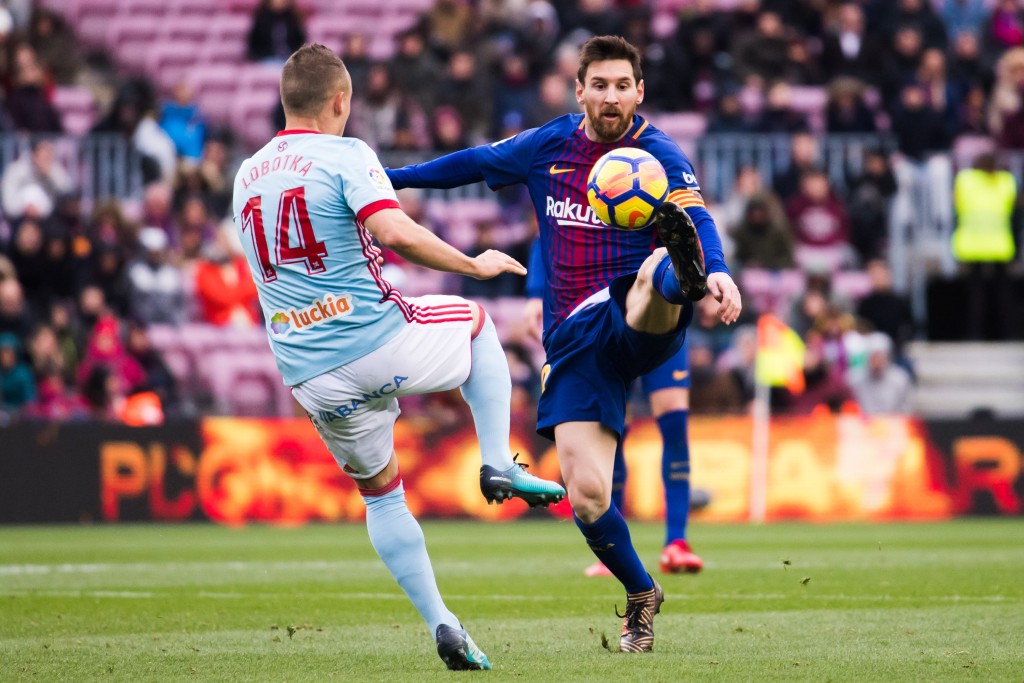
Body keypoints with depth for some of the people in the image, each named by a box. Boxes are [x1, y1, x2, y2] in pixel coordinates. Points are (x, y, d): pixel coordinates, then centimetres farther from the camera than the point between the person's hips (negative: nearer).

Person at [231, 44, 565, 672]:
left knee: (380, 491, 22)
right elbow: (395, 233, -23)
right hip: (379, 342, -5)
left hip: (311, 377, 5)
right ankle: (499, 466, 13)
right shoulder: (345, 155, -7)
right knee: (477, 320, 26)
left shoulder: (247, 177, 14)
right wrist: (473, 265, -11)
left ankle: (440, 623, 10)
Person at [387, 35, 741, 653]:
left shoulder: (659, 154, -3)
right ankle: (641, 596, 16)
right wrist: (388, 178, 33)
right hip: (575, 340, 3)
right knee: (586, 494, -7)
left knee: (655, 274, -41)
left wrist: (717, 271, -42)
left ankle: (682, 274, -77)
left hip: (639, 326, -3)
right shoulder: (547, 147, 10)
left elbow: (701, 217, -21)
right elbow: (475, 163, 27)